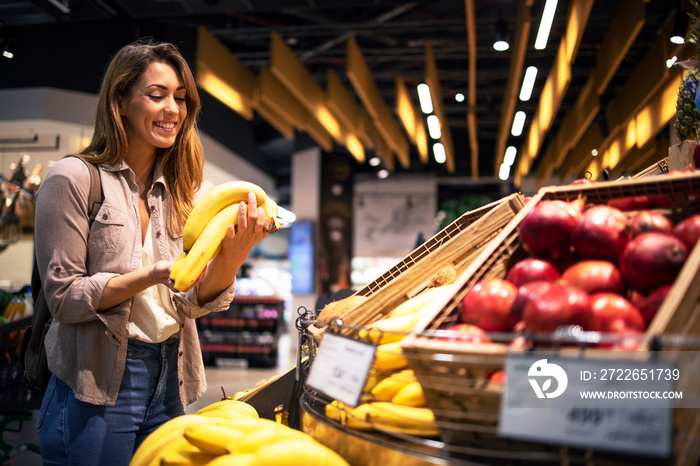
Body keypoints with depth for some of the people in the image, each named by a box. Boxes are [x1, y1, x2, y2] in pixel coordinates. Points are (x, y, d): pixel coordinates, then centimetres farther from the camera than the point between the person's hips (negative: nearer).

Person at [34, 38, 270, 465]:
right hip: (97, 390, -5)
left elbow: (191, 302, 0)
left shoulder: (177, 189, 8)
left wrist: (233, 254, -19)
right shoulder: (73, 178, -7)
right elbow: (64, 298, -11)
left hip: (167, 386, 5)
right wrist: (149, 277, -25)